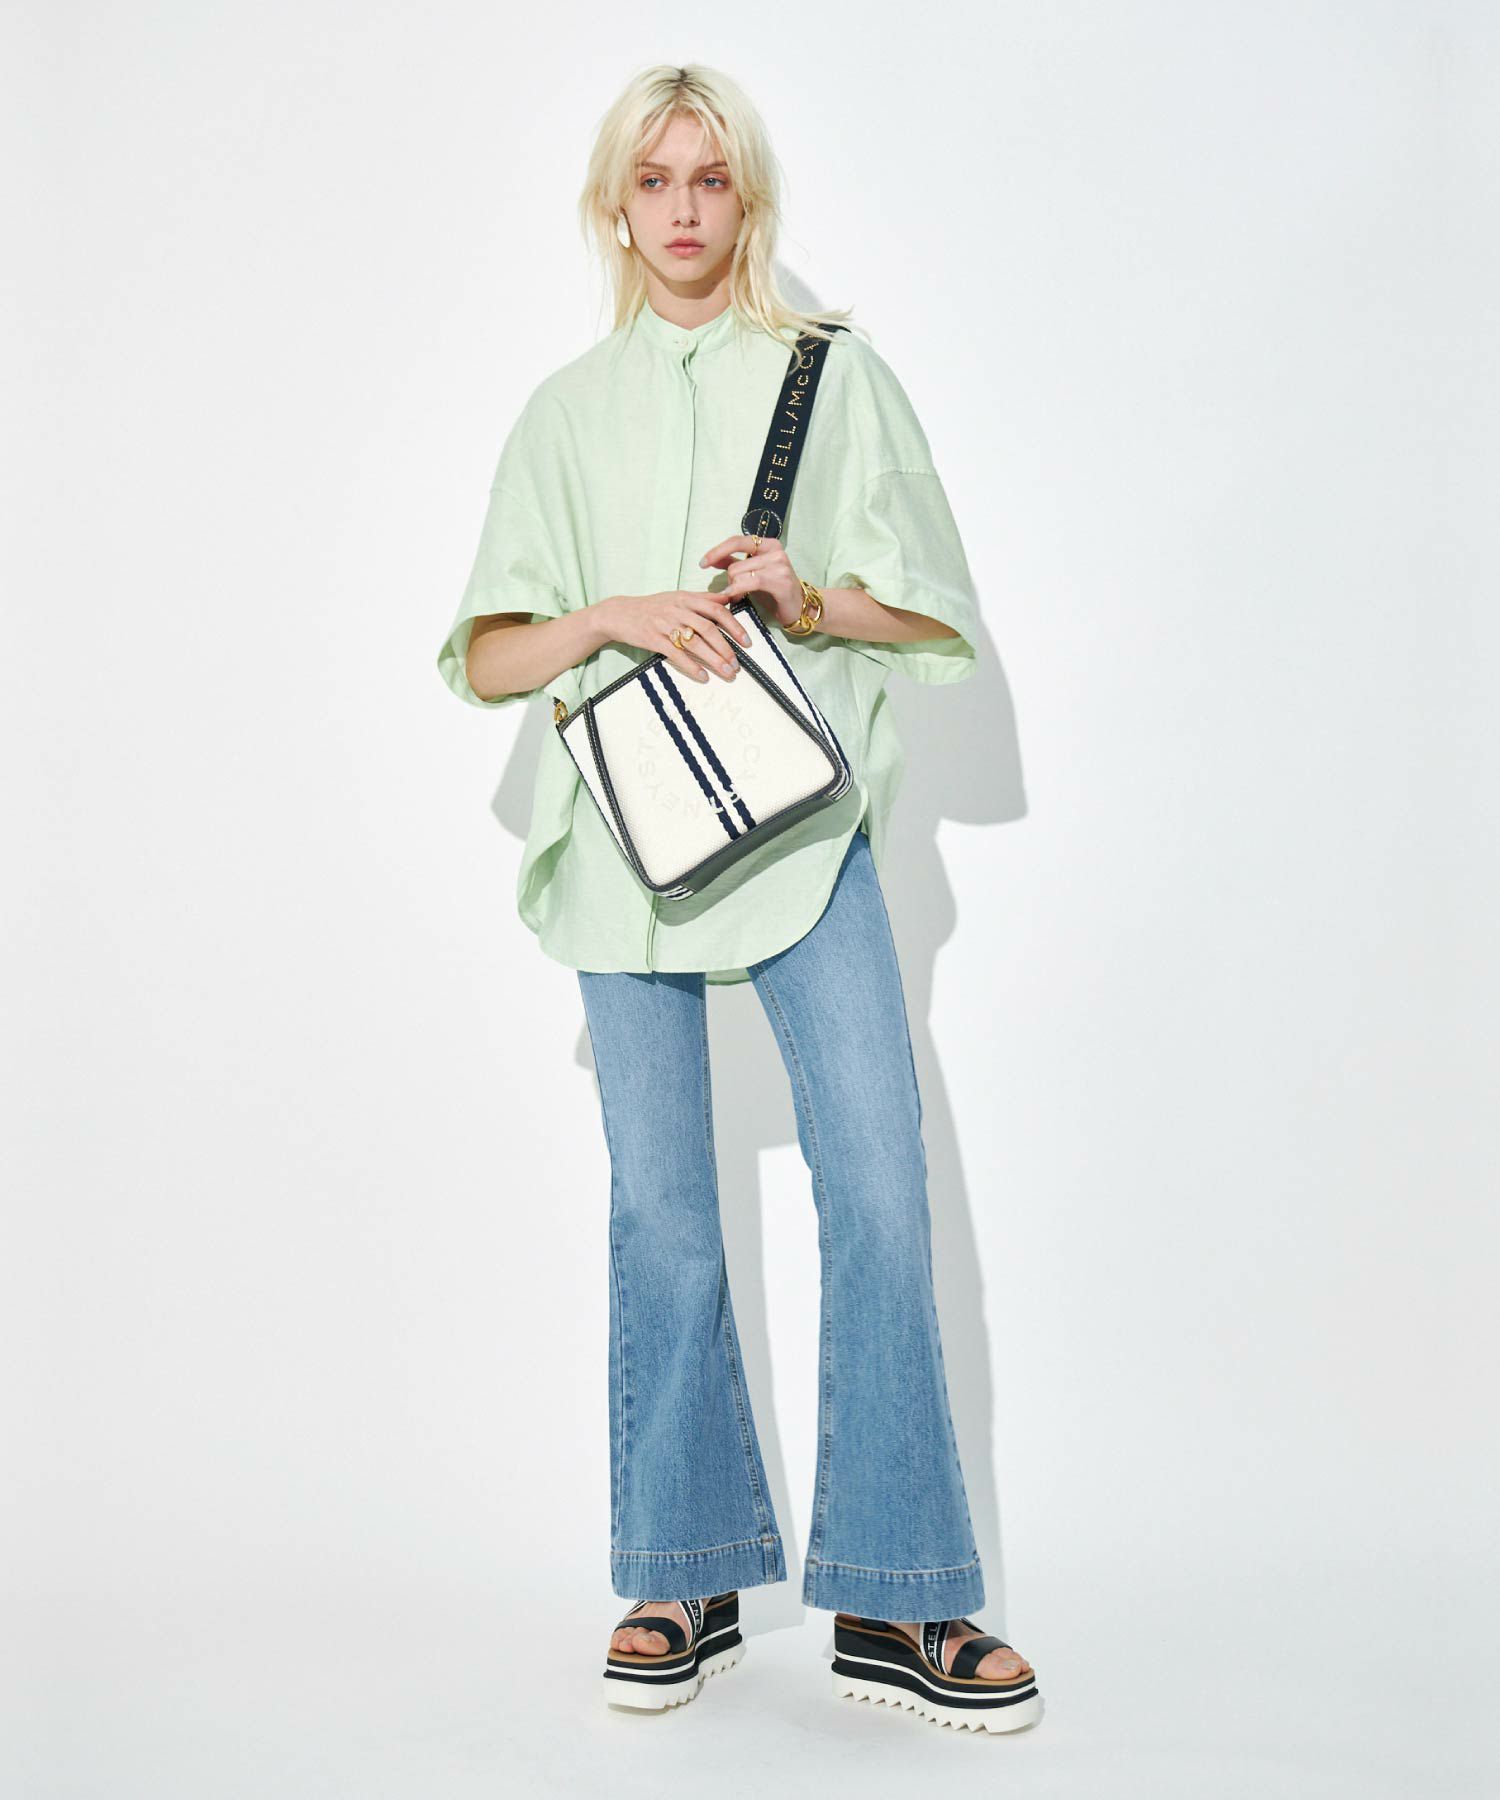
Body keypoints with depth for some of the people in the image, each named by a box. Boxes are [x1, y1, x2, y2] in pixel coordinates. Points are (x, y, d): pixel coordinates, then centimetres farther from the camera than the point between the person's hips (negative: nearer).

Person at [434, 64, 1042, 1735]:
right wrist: (614, 614, -10)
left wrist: (813, 598, -10)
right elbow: (483, 658, 9)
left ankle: (893, 1599, -2)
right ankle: (683, 1584, 13)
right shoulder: (565, 412, 15)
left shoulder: (835, 372, 11)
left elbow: (939, 617, 8)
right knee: (658, 1207, 2)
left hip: (804, 820, -1)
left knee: (878, 1185, -11)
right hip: (626, 830, 2)